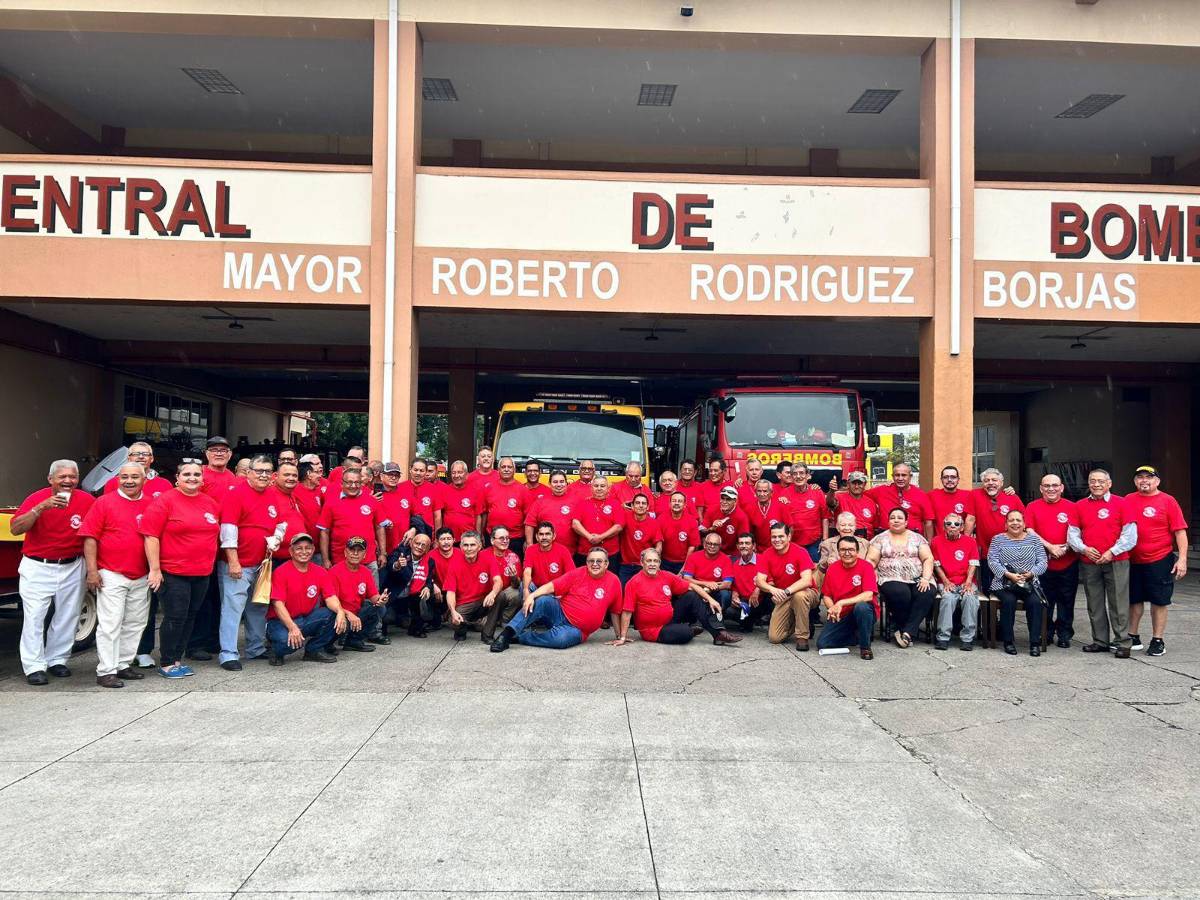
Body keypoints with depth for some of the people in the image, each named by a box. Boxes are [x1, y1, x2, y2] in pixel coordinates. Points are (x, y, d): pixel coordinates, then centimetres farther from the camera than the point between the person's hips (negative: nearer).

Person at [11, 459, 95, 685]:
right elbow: (15, 529, -18)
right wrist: (41, 508, -30)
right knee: (34, 616, -5)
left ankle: (57, 660, 23)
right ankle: (34, 667, 1)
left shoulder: (87, 501, -6)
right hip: (37, 567, -2)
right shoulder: (36, 498, -9)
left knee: (67, 617, 9)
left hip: (72, 568, 2)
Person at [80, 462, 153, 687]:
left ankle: (123, 665, 23)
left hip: (141, 577, 4)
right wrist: (92, 570, -11)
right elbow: (90, 538, -4)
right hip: (111, 575, -4)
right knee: (110, 624, -4)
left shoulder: (151, 505, 8)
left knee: (135, 624, 11)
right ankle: (106, 671, 2)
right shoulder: (104, 503, -2)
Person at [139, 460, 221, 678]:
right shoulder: (165, 501, -9)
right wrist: (155, 569, -15)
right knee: (175, 617, -3)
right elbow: (151, 536, -12)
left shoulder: (211, 503, 8)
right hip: (172, 573, -6)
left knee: (190, 617, 12)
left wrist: (210, 564, 16)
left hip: (203, 574, 6)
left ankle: (177, 659, 24)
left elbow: (216, 535, 19)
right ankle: (166, 664, 11)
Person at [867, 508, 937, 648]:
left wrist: (926, 578, -8)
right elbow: (871, 561, 6)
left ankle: (906, 632, -24)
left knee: (929, 592, -30)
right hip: (891, 579, -2)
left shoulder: (917, 537, 16)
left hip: (917, 579, 2)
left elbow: (928, 559, 8)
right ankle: (908, 632, -13)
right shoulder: (880, 538, 13)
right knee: (901, 593, -35)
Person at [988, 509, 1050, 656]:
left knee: (1036, 602, -27)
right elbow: (992, 561, -4)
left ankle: (1035, 643, -19)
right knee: (1008, 601, -30)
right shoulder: (998, 539, 8)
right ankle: (1008, 641, -18)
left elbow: (1042, 562, 5)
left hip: (1029, 584, 1)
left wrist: (1031, 574, -14)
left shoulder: (1034, 539, 13)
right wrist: (1009, 575, -18)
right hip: (1004, 584, -1)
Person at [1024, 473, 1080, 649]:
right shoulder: (1033, 507, 5)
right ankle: (1046, 633, 18)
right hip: (1043, 563, 0)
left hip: (1068, 563, 0)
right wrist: (1049, 547, -13)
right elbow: (1029, 531, -4)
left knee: (1066, 601, 6)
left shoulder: (1071, 507, 5)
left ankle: (1064, 634, 15)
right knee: (1044, 601, 7)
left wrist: (1065, 547, -18)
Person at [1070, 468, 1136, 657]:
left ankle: (1122, 643, 6)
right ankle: (1100, 641, 18)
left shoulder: (1120, 503, 1)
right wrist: (1084, 549, -7)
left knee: (1118, 604, -1)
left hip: (1116, 562, -3)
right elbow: (1072, 533, 10)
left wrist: (1112, 552, -11)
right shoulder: (1080, 506, 10)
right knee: (1095, 605, 9)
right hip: (1089, 563, 3)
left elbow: (1130, 534, -3)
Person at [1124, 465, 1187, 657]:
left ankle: (1158, 641, 14)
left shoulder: (1168, 501, -4)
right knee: (1134, 600, 11)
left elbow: (1180, 531, -7)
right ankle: (1133, 638, 23)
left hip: (1160, 560, -3)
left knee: (1158, 601, 4)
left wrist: (1182, 558, -13)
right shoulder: (1128, 500, 5)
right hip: (1132, 560, 3)